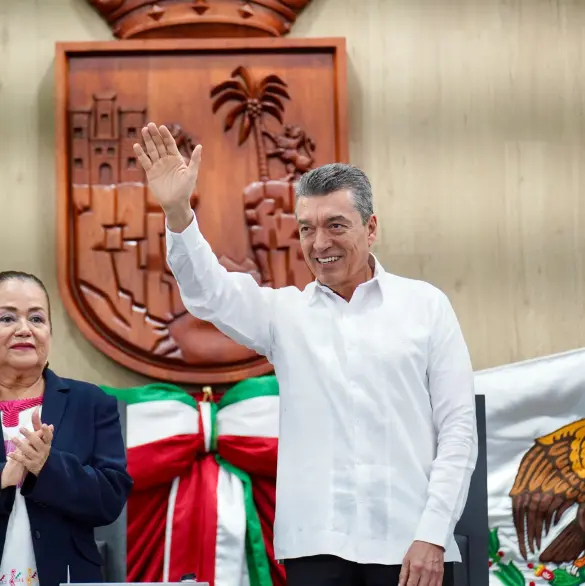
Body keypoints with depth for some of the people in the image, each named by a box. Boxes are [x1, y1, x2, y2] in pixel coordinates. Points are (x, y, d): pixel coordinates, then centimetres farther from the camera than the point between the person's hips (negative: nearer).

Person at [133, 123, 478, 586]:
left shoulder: (425, 305, 6)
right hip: (316, 545, 1)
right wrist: (177, 212, -25)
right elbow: (208, 294, -7)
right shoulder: (283, 312, 10)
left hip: (411, 546, -1)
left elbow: (458, 428, 3)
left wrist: (433, 535, -6)